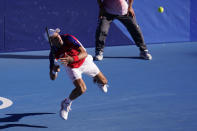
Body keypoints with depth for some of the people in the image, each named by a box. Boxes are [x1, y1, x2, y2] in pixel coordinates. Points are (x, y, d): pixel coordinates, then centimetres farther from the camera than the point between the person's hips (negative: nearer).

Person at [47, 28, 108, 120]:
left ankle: (97, 80, 52)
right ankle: (66, 104, -1)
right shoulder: (53, 54, -28)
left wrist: (71, 59, -56)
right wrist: (54, 70, -45)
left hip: (85, 61, 2)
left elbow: (84, 53, -40)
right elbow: (52, 78, -22)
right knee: (81, 89, -27)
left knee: (103, 81, 14)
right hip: (72, 68, -1)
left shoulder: (69, 38, -34)